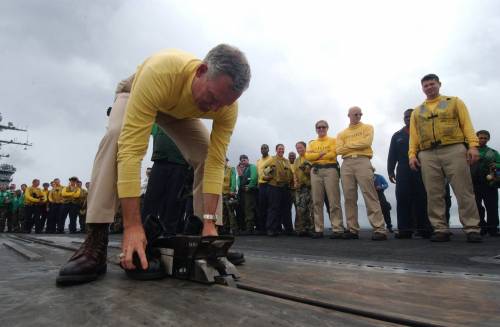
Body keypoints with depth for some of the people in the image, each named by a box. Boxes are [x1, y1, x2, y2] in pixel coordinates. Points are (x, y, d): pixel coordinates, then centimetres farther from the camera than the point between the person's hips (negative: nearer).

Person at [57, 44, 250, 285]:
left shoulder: (227, 106, -35)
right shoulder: (159, 72, -47)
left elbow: (215, 163, -31)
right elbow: (131, 149, -49)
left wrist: (209, 221, -37)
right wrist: (132, 225, -50)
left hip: (181, 112, 3)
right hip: (136, 95, -3)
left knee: (208, 156, -16)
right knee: (117, 137, -33)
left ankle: (209, 238, -3)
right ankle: (95, 243, -29)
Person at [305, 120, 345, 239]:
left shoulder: (333, 140, 12)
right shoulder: (312, 143, 21)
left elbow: (333, 154, -6)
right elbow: (308, 156, 4)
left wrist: (316, 155, -1)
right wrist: (322, 153, -6)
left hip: (330, 169, -3)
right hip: (315, 171, 3)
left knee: (333, 201, -10)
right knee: (317, 201, -1)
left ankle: (338, 229, -10)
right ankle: (318, 229, 2)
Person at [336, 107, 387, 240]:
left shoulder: (367, 127, 16)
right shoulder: (342, 133, 21)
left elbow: (366, 142, -4)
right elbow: (339, 150, 5)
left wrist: (348, 145, 5)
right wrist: (358, 146, 2)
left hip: (362, 161, -3)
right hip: (346, 164, 3)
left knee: (369, 195, -12)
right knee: (349, 197, -2)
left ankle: (379, 229, -15)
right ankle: (352, 229, 2)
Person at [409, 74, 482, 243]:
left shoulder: (455, 102, 16)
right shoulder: (417, 111, 21)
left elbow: (466, 125, 7)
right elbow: (413, 135, 14)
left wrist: (473, 145, -7)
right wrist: (412, 154, 0)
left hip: (454, 150, -2)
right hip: (427, 155, 2)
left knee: (464, 192, -6)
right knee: (434, 195, -2)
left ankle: (472, 229, -1)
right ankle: (440, 229, 3)